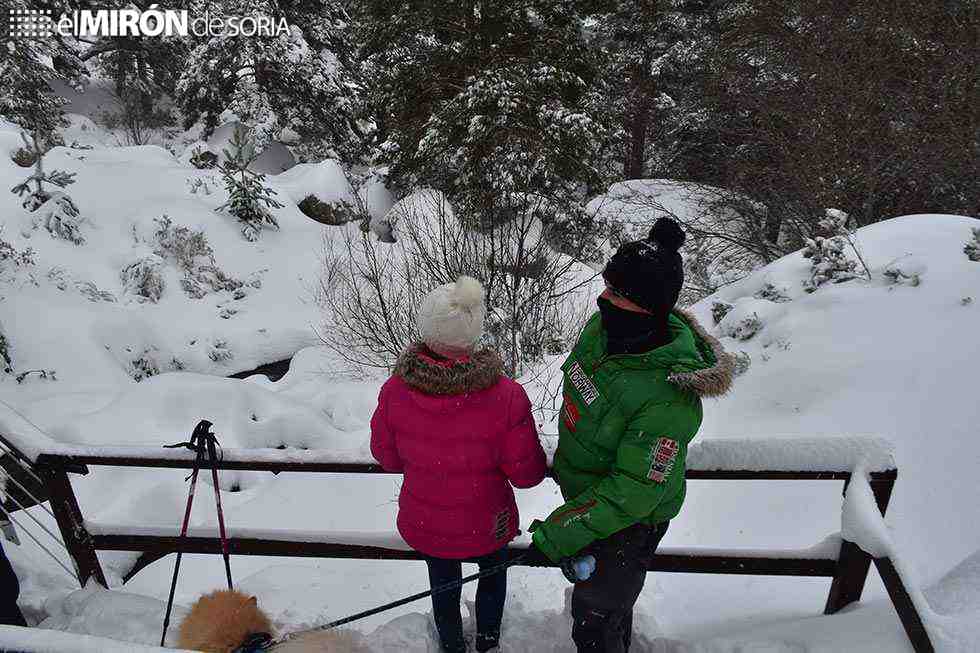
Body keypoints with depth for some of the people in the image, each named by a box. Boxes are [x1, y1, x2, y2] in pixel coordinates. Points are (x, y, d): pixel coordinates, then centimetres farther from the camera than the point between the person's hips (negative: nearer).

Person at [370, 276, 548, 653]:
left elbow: (387, 457, -7)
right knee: (493, 571, 33)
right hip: (486, 526, -1)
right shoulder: (507, 397, -33)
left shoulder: (394, 392, -26)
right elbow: (527, 473, -19)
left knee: (443, 581, 31)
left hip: (424, 523, 1)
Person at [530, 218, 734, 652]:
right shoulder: (602, 327, -15)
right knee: (585, 575, 34)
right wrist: (565, 460, 18)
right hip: (584, 490, 8)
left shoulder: (667, 398, -39)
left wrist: (562, 532, -25)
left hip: (629, 520, -8)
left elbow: (635, 491, -30)